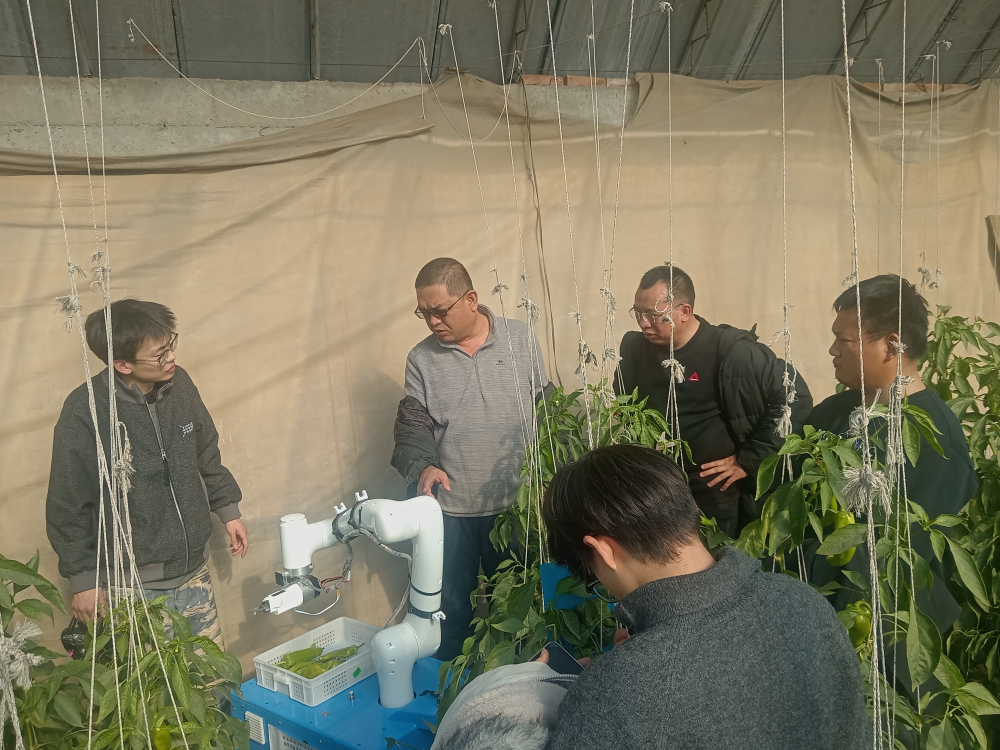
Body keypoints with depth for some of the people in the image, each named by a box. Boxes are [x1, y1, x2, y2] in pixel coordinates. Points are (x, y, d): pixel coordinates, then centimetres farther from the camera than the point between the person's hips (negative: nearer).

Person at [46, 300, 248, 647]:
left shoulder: (178, 384, -3)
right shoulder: (85, 412, -19)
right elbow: (68, 505, -10)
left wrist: (228, 510, 16)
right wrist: (83, 579, -6)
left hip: (193, 570, 5)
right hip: (134, 585, -5)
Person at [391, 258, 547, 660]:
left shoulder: (521, 340, 0)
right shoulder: (422, 359, 2)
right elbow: (412, 426, -1)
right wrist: (423, 465, -20)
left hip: (515, 501, 0)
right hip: (451, 507, 0)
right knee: (451, 609, 10)